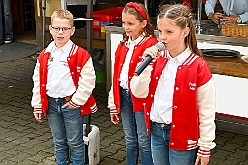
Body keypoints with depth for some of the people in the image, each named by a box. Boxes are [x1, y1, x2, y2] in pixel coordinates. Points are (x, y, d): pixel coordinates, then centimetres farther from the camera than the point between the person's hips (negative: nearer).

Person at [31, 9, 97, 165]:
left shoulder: (81, 55, -12)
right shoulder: (45, 55, 3)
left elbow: (87, 81, -12)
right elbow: (38, 81, 8)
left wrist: (76, 101, -13)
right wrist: (37, 105, 7)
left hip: (71, 104, -4)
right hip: (51, 104, 5)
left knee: (75, 143, 9)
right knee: (59, 142, 19)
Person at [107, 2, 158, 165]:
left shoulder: (151, 45, -13)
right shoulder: (123, 45, 10)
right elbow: (116, 75, 12)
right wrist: (113, 105, 13)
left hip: (142, 99, -7)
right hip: (124, 96, 7)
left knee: (144, 142, 5)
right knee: (130, 140, 18)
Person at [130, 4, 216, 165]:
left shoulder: (198, 67, -16)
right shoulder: (157, 59, 1)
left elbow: (207, 112, -11)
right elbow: (138, 92, -3)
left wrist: (205, 147, -6)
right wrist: (147, 63, -14)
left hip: (182, 137, -5)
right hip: (156, 130, 5)